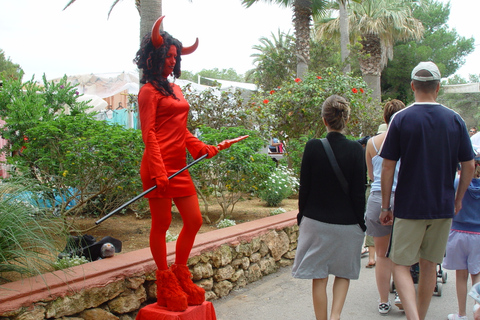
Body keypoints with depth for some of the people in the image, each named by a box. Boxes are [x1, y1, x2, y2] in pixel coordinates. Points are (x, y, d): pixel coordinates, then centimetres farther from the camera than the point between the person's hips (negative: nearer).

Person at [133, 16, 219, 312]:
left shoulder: (176, 89, 19)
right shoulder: (149, 91, -4)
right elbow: (149, 134, -12)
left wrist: (201, 148, 7)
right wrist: (159, 172, -20)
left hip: (180, 167, 8)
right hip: (159, 166, -8)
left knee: (195, 221, 9)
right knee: (162, 224, 3)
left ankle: (180, 275, 25)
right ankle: (165, 282, 17)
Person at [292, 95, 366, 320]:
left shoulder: (312, 147, -9)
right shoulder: (355, 149, -9)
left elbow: (304, 187, -4)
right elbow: (359, 192, -6)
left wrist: (302, 215, 10)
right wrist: (361, 222, 6)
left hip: (316, 221, 0)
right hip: (347, 223, 1)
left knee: (319, 278, 10)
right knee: (344, 273, 19)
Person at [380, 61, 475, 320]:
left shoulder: (401, 118, -9)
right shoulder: (455, 119, 1)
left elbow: (388, 166, -10)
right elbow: (469, 166, 3)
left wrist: (385, 206, -2)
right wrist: (458, 199, 16)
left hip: (409, 206, -3)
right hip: (443, 206, 4)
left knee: (401, 264, 5)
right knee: (429, 265, 16)